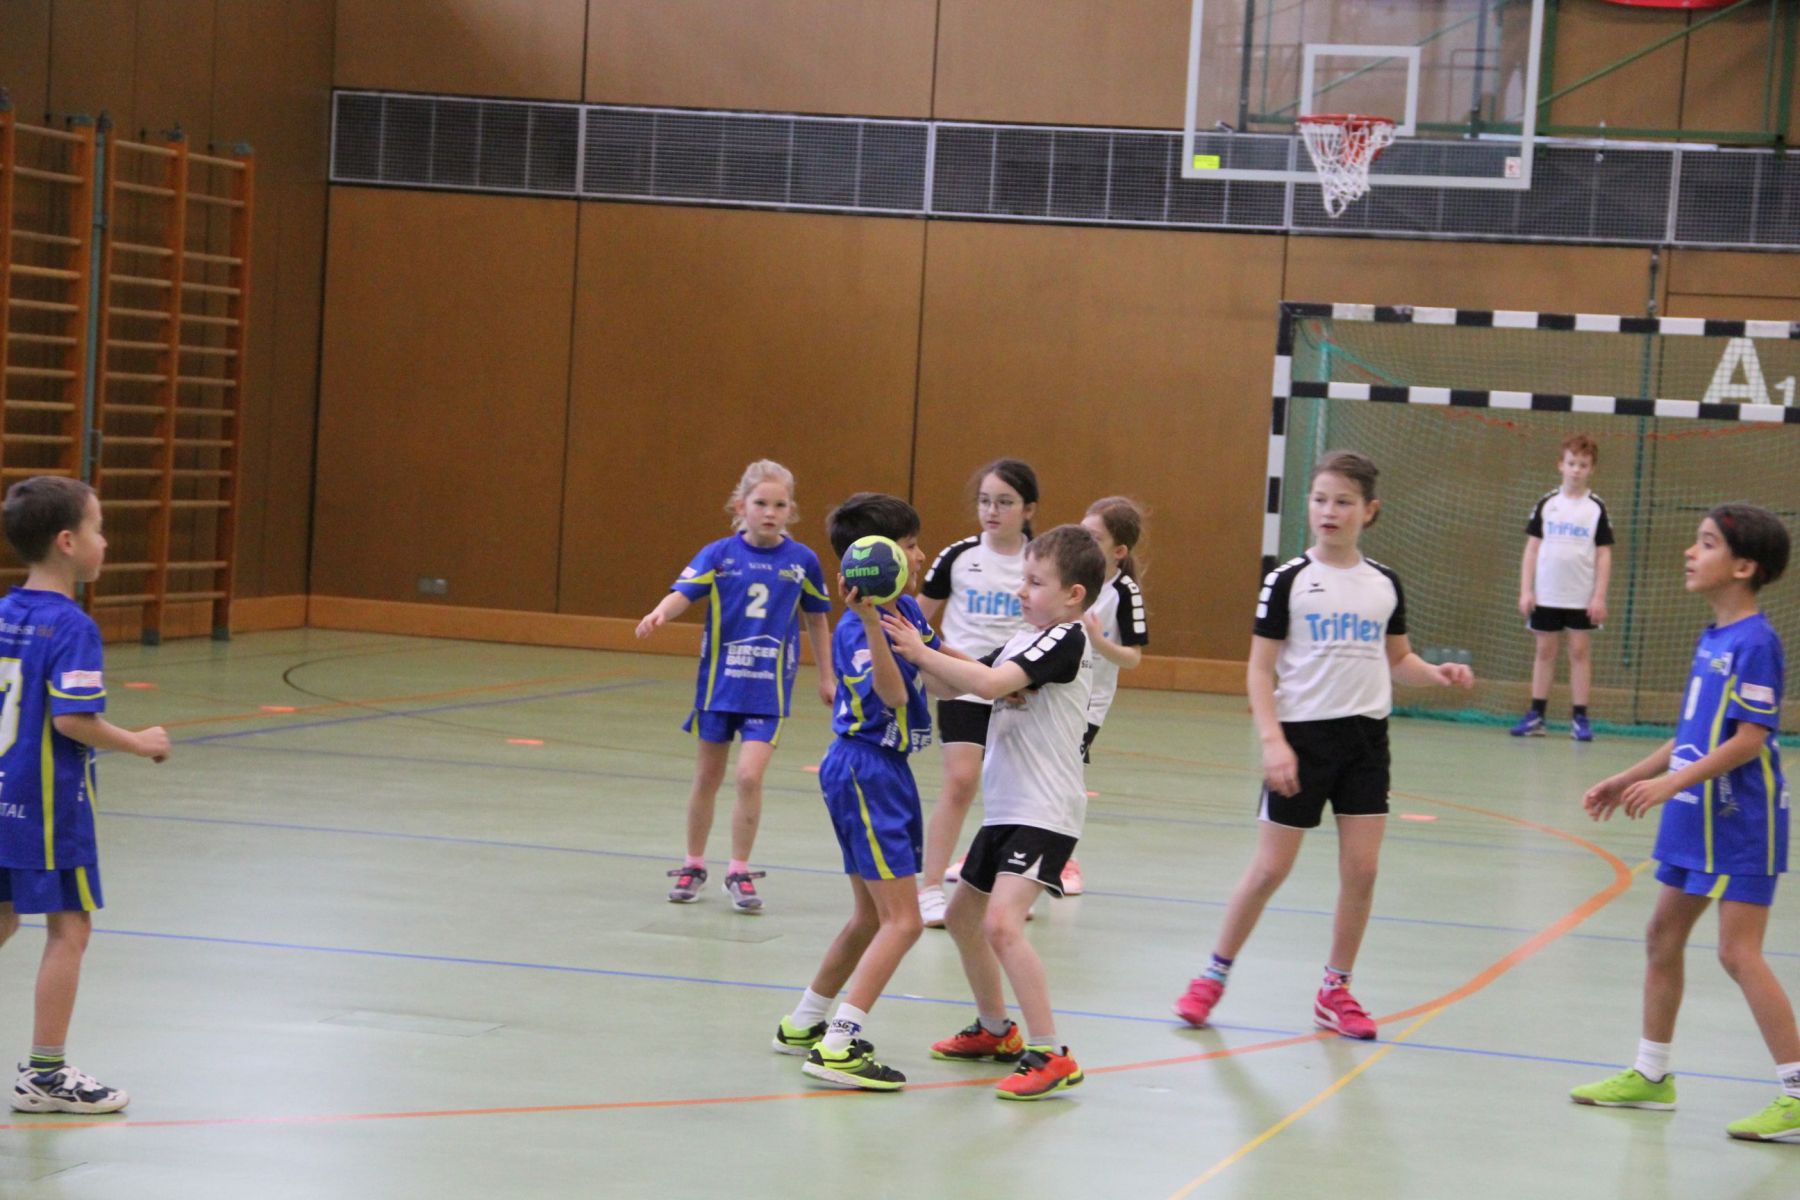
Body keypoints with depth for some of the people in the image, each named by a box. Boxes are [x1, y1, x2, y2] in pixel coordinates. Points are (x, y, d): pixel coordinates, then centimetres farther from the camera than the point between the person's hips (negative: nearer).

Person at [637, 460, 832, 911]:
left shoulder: (802, 561, -2)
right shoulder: (720, 554, -5)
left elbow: (816, 620, 11)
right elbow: (684, 591, -19)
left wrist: (826, 677, 15)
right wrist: (659, 614, -41)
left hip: (768, 688, -1)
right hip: (718, 682, 1)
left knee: (750, 776, -14)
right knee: (707, 778, 12)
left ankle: (739, 872, 1)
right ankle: (693, 867, 29)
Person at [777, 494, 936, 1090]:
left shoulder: (908, 610, 8)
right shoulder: (855, 628, -18)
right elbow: (892, 695, -32)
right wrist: (870, 620, -40)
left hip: (886, 771, 10)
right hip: (864, 770, -10)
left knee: (870, 917, 19)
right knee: (902, 920, -14)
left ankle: (803, 1025, 31)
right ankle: (837, 1047, -15)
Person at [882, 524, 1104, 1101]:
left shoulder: (1066, 639, -13)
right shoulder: (1021, 642, 16)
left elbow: (991, 684, -25)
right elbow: (951, 684, 15)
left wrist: (923, 654, -21)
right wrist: (919, 649, 0)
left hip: (1044, 812, -11)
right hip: (1006, 808, 11)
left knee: (1002, 924, -24)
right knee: (963, 916, 22)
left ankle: (1050, 1055, -22)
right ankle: (996, 1031, 40)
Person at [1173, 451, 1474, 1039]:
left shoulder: (1384, 584, 5)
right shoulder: (1289, 580, -6)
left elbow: (1397, 659, 15)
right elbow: (1260, 668, -5)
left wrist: (1437, 674, -6)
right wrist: (1272, 740, -15)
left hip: (1365, 736, 4)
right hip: (1302, 735, -4)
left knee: (1362, 869, 1)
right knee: (1271, 867, -1)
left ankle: (1336, 991, 15)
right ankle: (1215, 974, 16)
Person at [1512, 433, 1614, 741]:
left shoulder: (1596, 508, 0)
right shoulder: (1546, 504, 3)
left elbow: (1603, 554, 1)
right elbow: (1532, 548, 6)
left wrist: (1600, 596, -5)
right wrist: (1525, 590, 1)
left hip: (1582, 597, -1)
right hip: (1546, 595, 1)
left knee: (1580, 652, 1)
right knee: (1545, 651, 5)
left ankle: (1580, 718, 3)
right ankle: (1536, 715, 8)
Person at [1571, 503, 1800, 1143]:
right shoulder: (1710, 639, 11)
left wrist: (1672, 782, -27)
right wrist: (1628, 779, 19)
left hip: (1741, 823, -9)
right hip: (1694, 818, 9)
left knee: (1738, 952, -10)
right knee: (1663, 937, 14)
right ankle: (1651, 1074, 27)